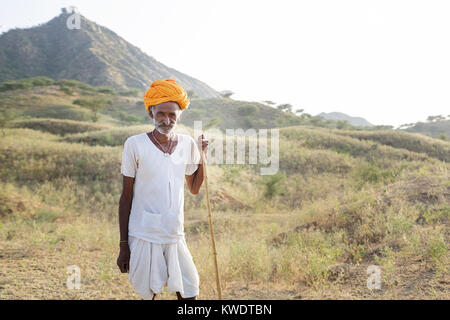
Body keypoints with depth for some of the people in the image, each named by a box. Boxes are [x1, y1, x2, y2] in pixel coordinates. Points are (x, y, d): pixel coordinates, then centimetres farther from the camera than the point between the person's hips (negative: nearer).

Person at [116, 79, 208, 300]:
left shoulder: (187, 144, 5)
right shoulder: (135, 145, -6)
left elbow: (194, 189, 18)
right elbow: (126, 197, -2)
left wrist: (202, 156, 4)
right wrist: (123, 245, -3)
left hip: (176, 236, 4)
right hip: (144, 237, -3)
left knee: (188, 294, 5)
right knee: (148, 294, 6)